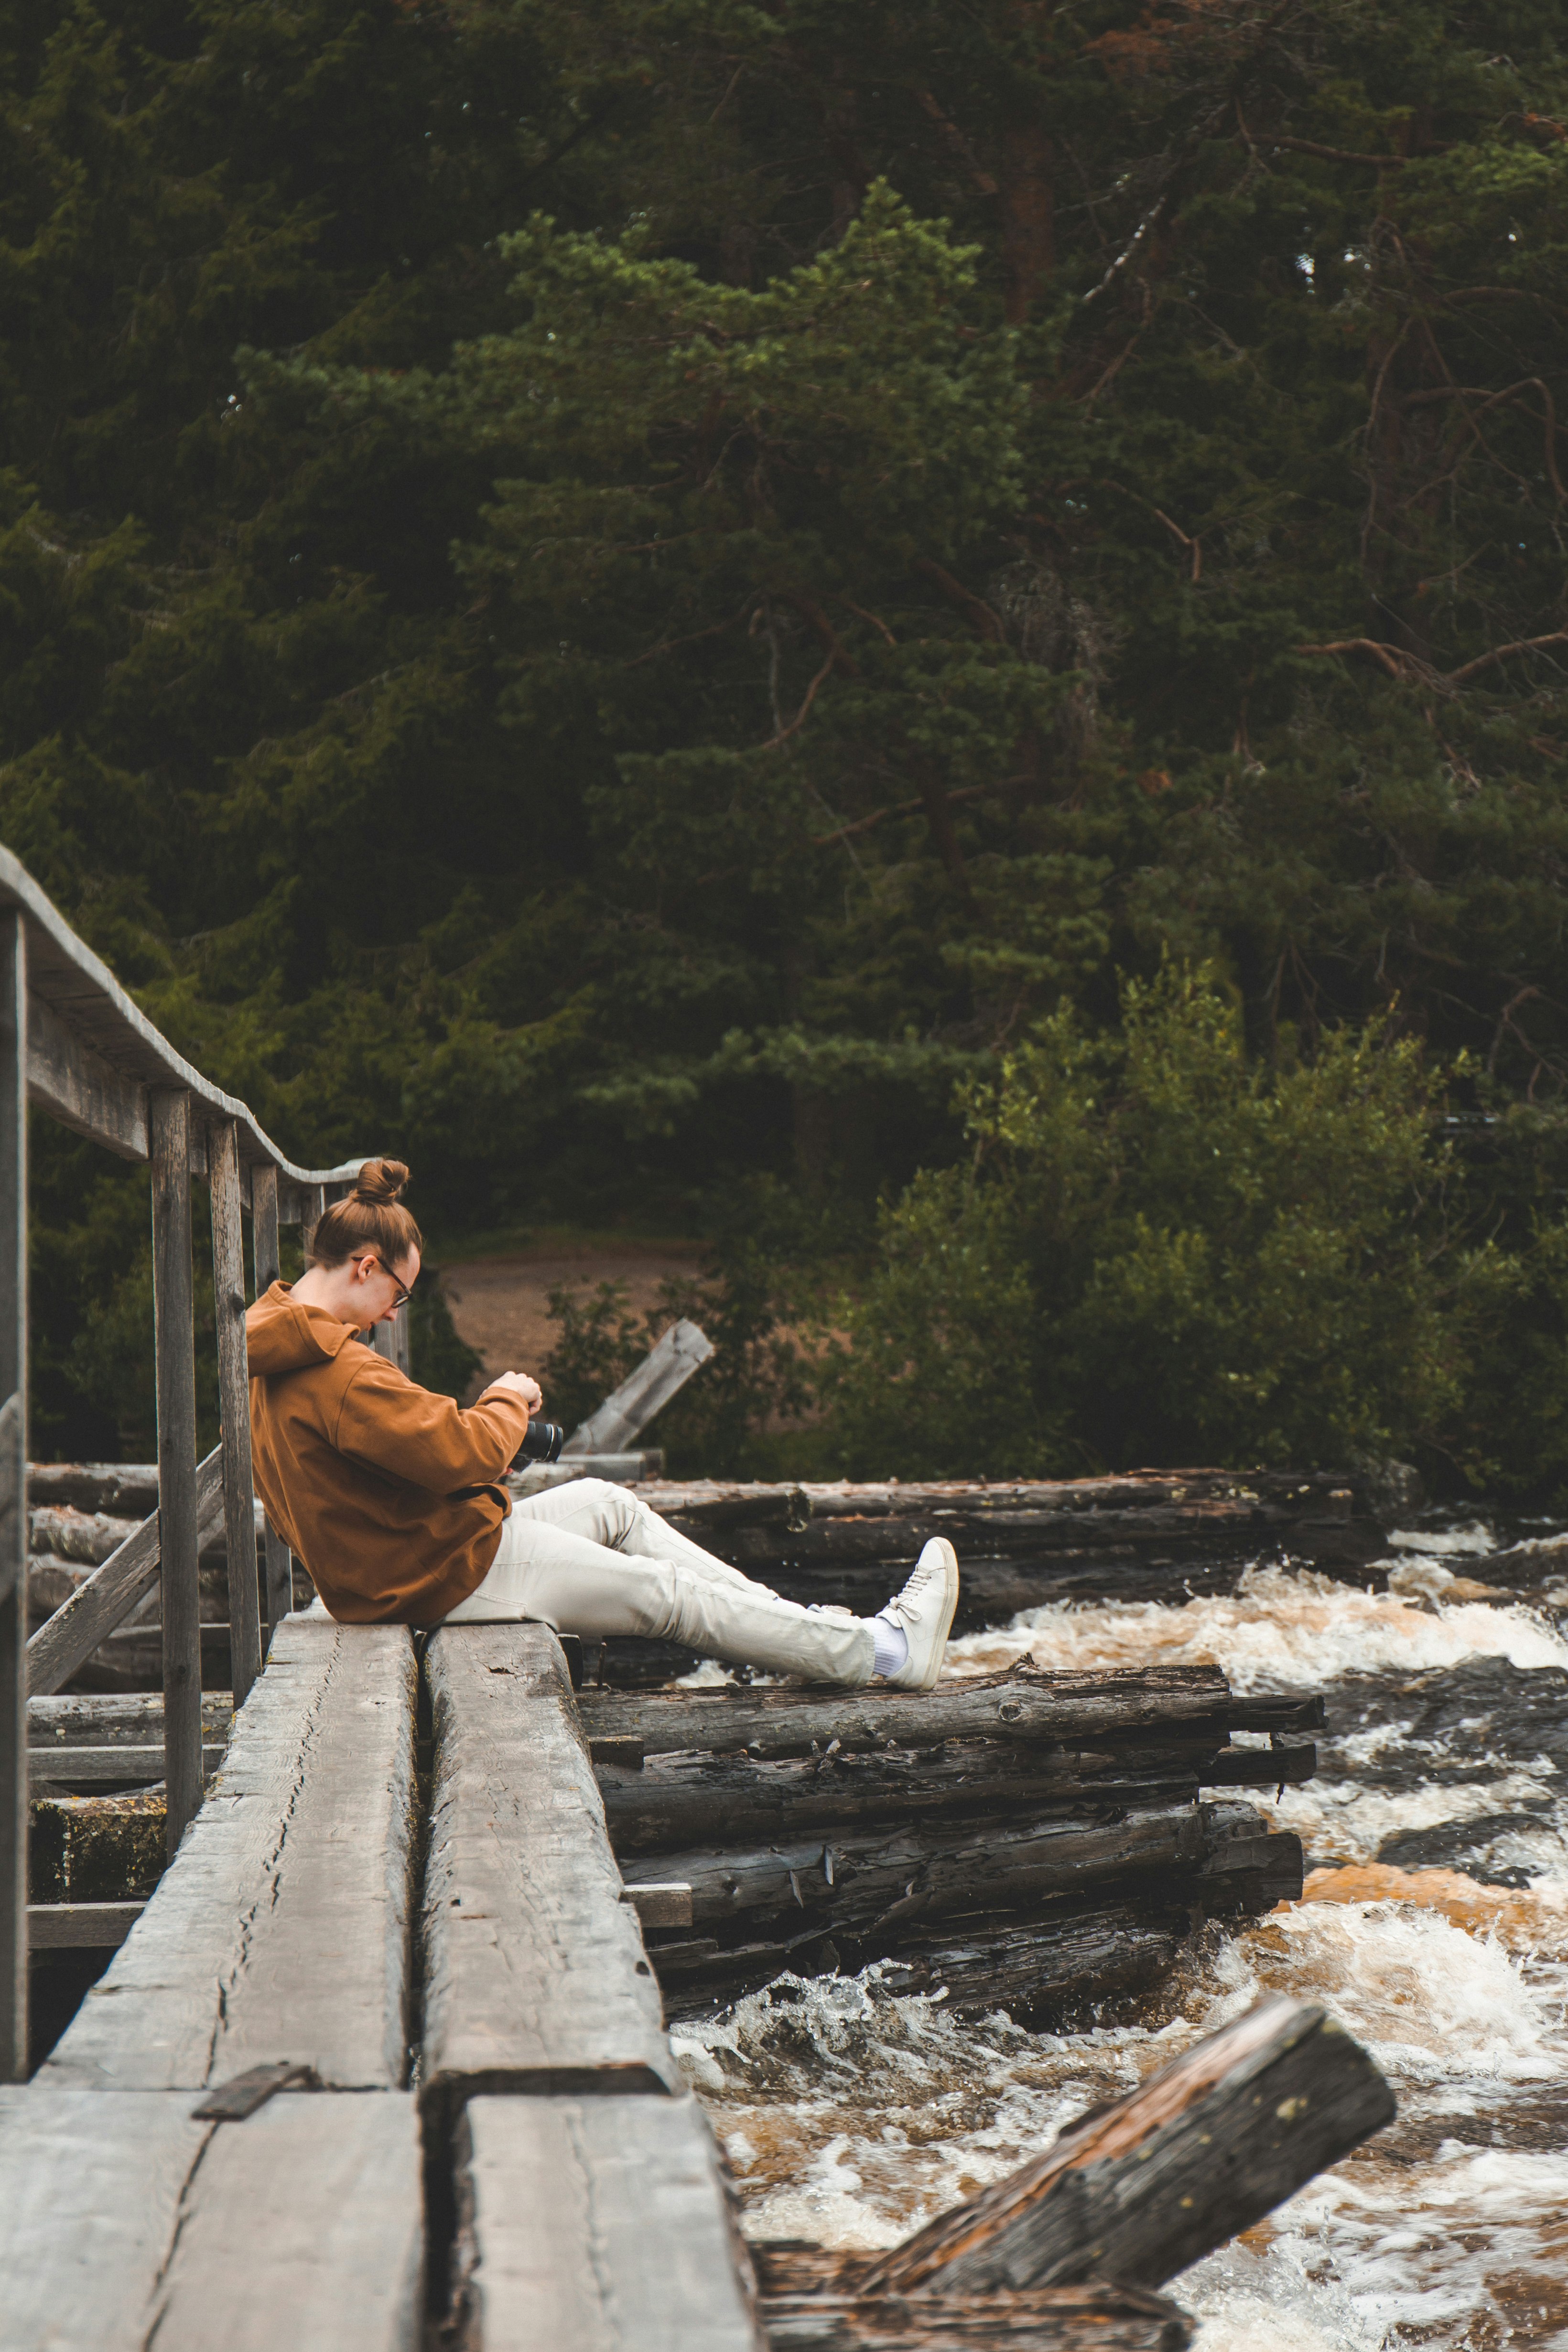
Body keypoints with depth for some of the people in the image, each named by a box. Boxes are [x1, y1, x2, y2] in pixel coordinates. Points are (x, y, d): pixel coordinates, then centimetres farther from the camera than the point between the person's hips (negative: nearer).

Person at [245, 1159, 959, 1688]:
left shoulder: (275, 1360, 6)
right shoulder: (340, 1372, -28)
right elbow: (462, 1453, -29)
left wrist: (482, 1422, 3)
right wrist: (507, 1403, -8)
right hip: (451, 1576, -10)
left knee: (605, 1502, 19)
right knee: (664, 1590, 0)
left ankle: (783, 1622, 25)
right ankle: (885, 1651, 9)